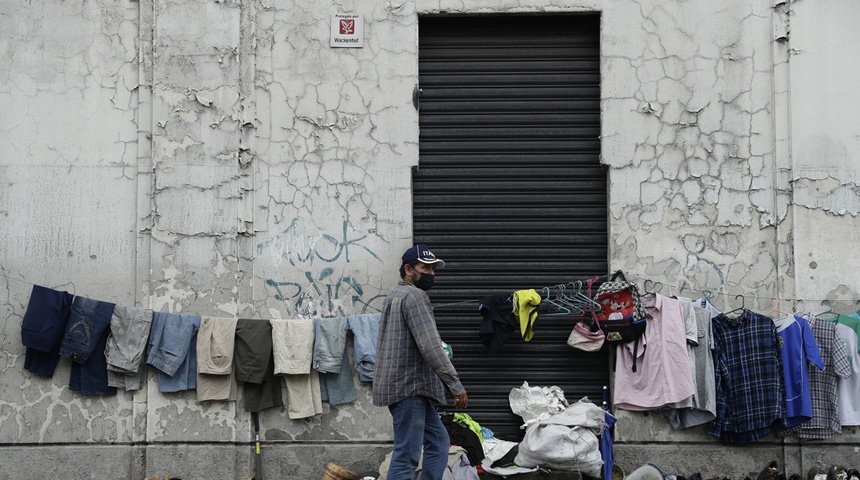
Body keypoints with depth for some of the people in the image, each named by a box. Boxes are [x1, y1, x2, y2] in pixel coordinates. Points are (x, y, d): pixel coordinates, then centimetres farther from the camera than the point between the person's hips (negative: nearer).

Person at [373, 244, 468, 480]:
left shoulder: (395, 295, 22)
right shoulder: (414, 296, -12)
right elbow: (430, 346, -21)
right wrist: (455, 383, -18)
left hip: (401, 384, 11)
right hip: (408, 387, -11)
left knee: (438, 442, 15)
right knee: (406, 456, -10)